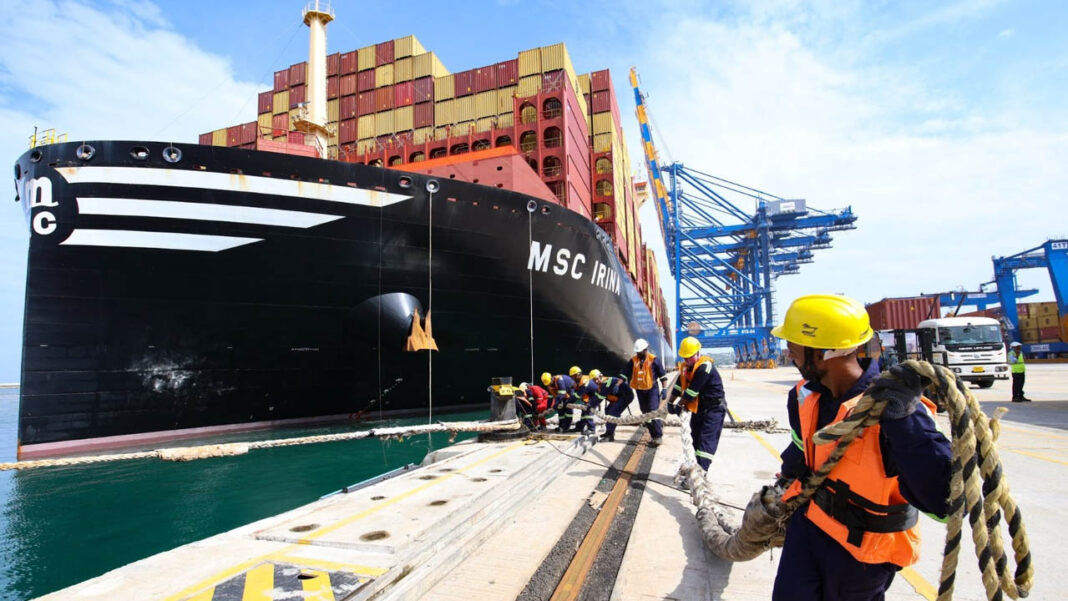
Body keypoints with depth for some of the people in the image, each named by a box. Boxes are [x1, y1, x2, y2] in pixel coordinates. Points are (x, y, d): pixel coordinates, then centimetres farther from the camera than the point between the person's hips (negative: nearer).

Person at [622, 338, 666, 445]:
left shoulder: (653, 360, -9)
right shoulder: (633, 360, 2)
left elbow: (662, 375, -4)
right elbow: (624, 373, 2)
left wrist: (664, 389, -6)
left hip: (652, 389, -5)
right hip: (640, 390, 5)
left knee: (653, 412, -13)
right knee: (646, 413, 9)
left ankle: (658, 436, -4)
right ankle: (655, 435, 20)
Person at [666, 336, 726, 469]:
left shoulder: (705, 367, -24)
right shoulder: (685, 366, 4)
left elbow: (692, 390, -23)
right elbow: (679, 386, 8)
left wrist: (680, 404, -14)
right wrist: (670, 402, 3)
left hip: (714, 408, -9)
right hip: (698, 407, 9)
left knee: (707, 439, -15)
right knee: (696, 438, 14)